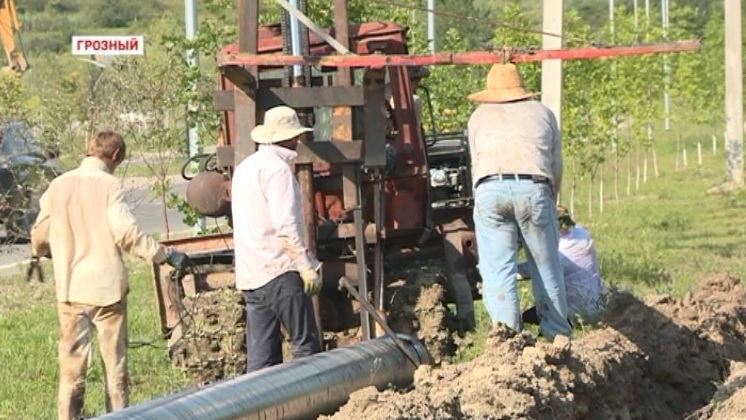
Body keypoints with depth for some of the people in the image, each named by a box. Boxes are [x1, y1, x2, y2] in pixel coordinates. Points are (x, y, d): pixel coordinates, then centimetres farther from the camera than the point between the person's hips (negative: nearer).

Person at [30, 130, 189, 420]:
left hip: (70, 288, 3)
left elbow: (40, 236, 10)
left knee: (72, 363, 8)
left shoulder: (59, 185, 3)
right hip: (106, 287, -3)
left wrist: (40, 252, 32)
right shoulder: (108, 185, -9)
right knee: (115, 361, 8)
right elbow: (126, 233, -17)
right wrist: (165, 255, -10)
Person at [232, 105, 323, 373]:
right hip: (280, 271, -9)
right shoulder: (278, 168, -9)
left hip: (249, 275, 9)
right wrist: (306, 265, -18)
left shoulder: (244, 168, 19)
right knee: (306, 344, -5)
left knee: (260, 356, 7)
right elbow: (285, 225, -18)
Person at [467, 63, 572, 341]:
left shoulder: (479, 117, 27)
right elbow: (557, 166, 23)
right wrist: (549, 203, 34)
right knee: (546, 266, 9)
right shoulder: (542, 113, 26)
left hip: (489, 189, 0)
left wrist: (482, 202, 31)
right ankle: (558, 335, 14)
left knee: (497, 268, -1)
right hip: (534, 188, 0)